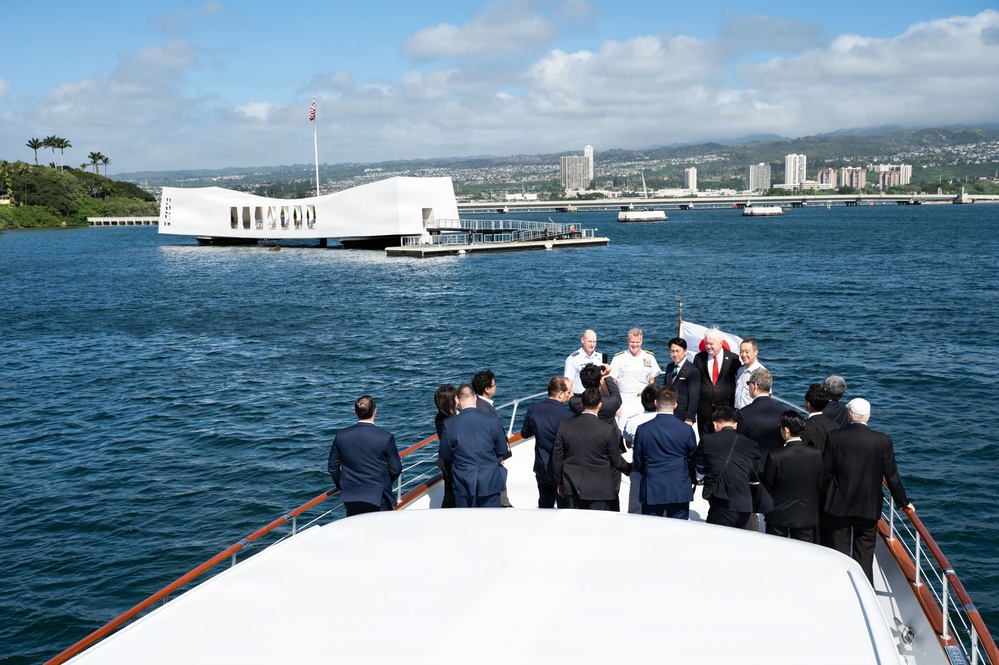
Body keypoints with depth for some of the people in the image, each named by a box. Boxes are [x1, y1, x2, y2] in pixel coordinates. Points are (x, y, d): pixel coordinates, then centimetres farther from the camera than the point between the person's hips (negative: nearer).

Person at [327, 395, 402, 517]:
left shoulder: (341, 436, -6)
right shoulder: (386, 437, -14)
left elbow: (333, 467, 4)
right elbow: (396, 469, -5)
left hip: (351, 499, 3)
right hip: (378, 498, -3)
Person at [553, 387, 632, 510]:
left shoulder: (565, 426, -5)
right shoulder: (609, 429, -15)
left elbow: (557, 457, 3)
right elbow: (616, 460, -6)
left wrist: (560, 482, 16)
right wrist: (630, 468, 15)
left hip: (573, 488, 3)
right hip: (600, 490, -3)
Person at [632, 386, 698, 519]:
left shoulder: (643, 429, -5)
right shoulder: (686, 430, -6)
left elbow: (638, 463, 3)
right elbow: (693, 460, 5)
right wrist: (691, 481, 24)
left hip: (651, 492, 0)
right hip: (680, 492, 0)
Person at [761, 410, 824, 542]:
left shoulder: (775, 457, -19)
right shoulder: (816, 454, -9)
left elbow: (766, 486, -8)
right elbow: (820, 485, 1)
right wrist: (815, 505, 15)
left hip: (778, 517, -3)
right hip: (807, 516, 3)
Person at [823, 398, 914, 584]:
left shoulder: (834, 437, -10)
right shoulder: (883, 441, -9)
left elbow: (825, 472, -4)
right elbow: (891, 476, -4)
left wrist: (827, 497, 12)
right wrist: (903, 502, 11)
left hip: (839, 505, 0)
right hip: (869, 507, 0)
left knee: (839, 550, 11)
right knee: (864, 554, 11)